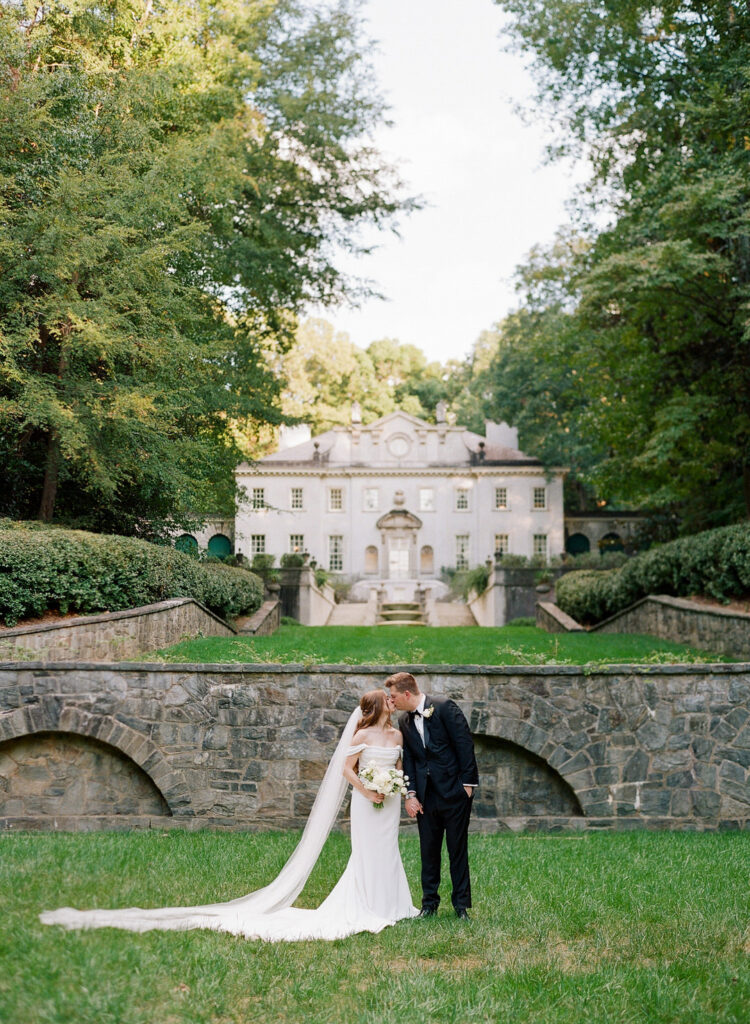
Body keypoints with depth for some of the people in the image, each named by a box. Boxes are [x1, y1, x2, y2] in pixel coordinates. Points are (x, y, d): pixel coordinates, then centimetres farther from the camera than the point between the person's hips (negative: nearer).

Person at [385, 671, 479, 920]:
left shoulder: (444, 707, -10)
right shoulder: (404, 722, 8)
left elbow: (464, 744, -11)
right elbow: (408, 760, 8)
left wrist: (467, 783, -12)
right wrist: (410, 794, -2)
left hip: (454, 792, -5)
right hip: (426, 796, 5)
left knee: (458, 850, 3)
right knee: (428, 851, 9)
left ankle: (461, 904, 13)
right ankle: (429, 903, 20)